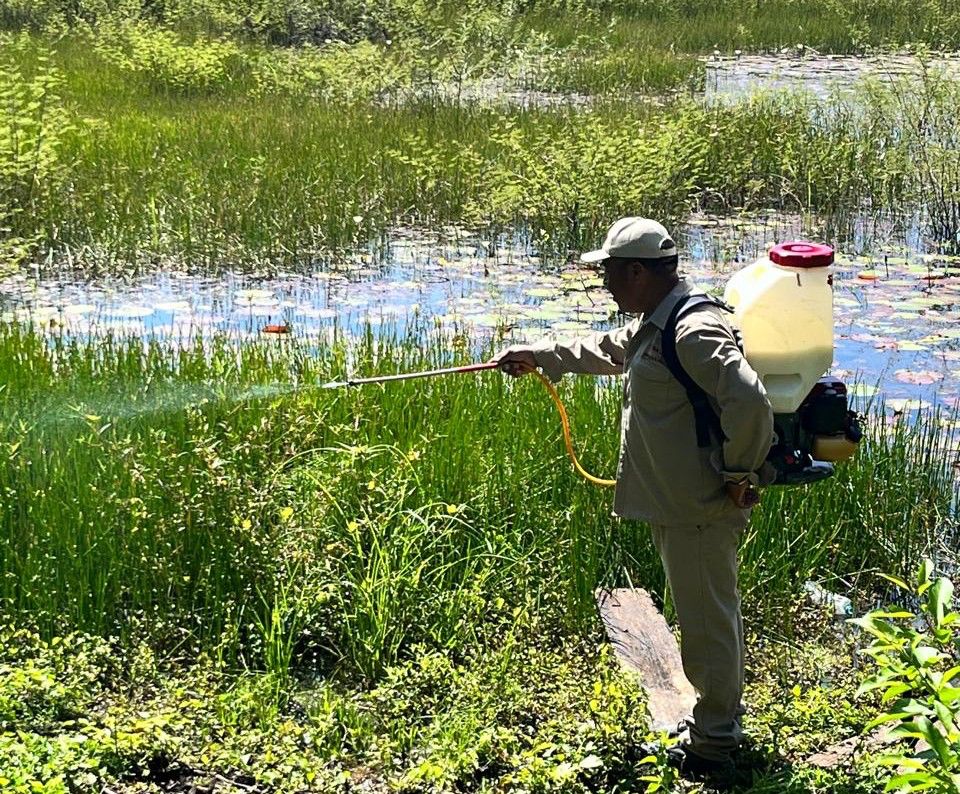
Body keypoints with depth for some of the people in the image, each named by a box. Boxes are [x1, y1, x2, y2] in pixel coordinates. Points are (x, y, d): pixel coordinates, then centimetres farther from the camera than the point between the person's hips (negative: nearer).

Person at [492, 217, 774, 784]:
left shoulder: (695, 331, -22)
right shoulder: (652, 324, 12)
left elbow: (750, 402, -32)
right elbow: (605, 350, 33)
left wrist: (739, 474, -21)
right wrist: (538, 355, 37)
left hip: (701, 510, -11)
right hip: (676, 504, 11)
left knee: (706, 620, 1)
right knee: (708, 613, 21)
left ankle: (714, 746, 12)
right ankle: (722, 719, 35)